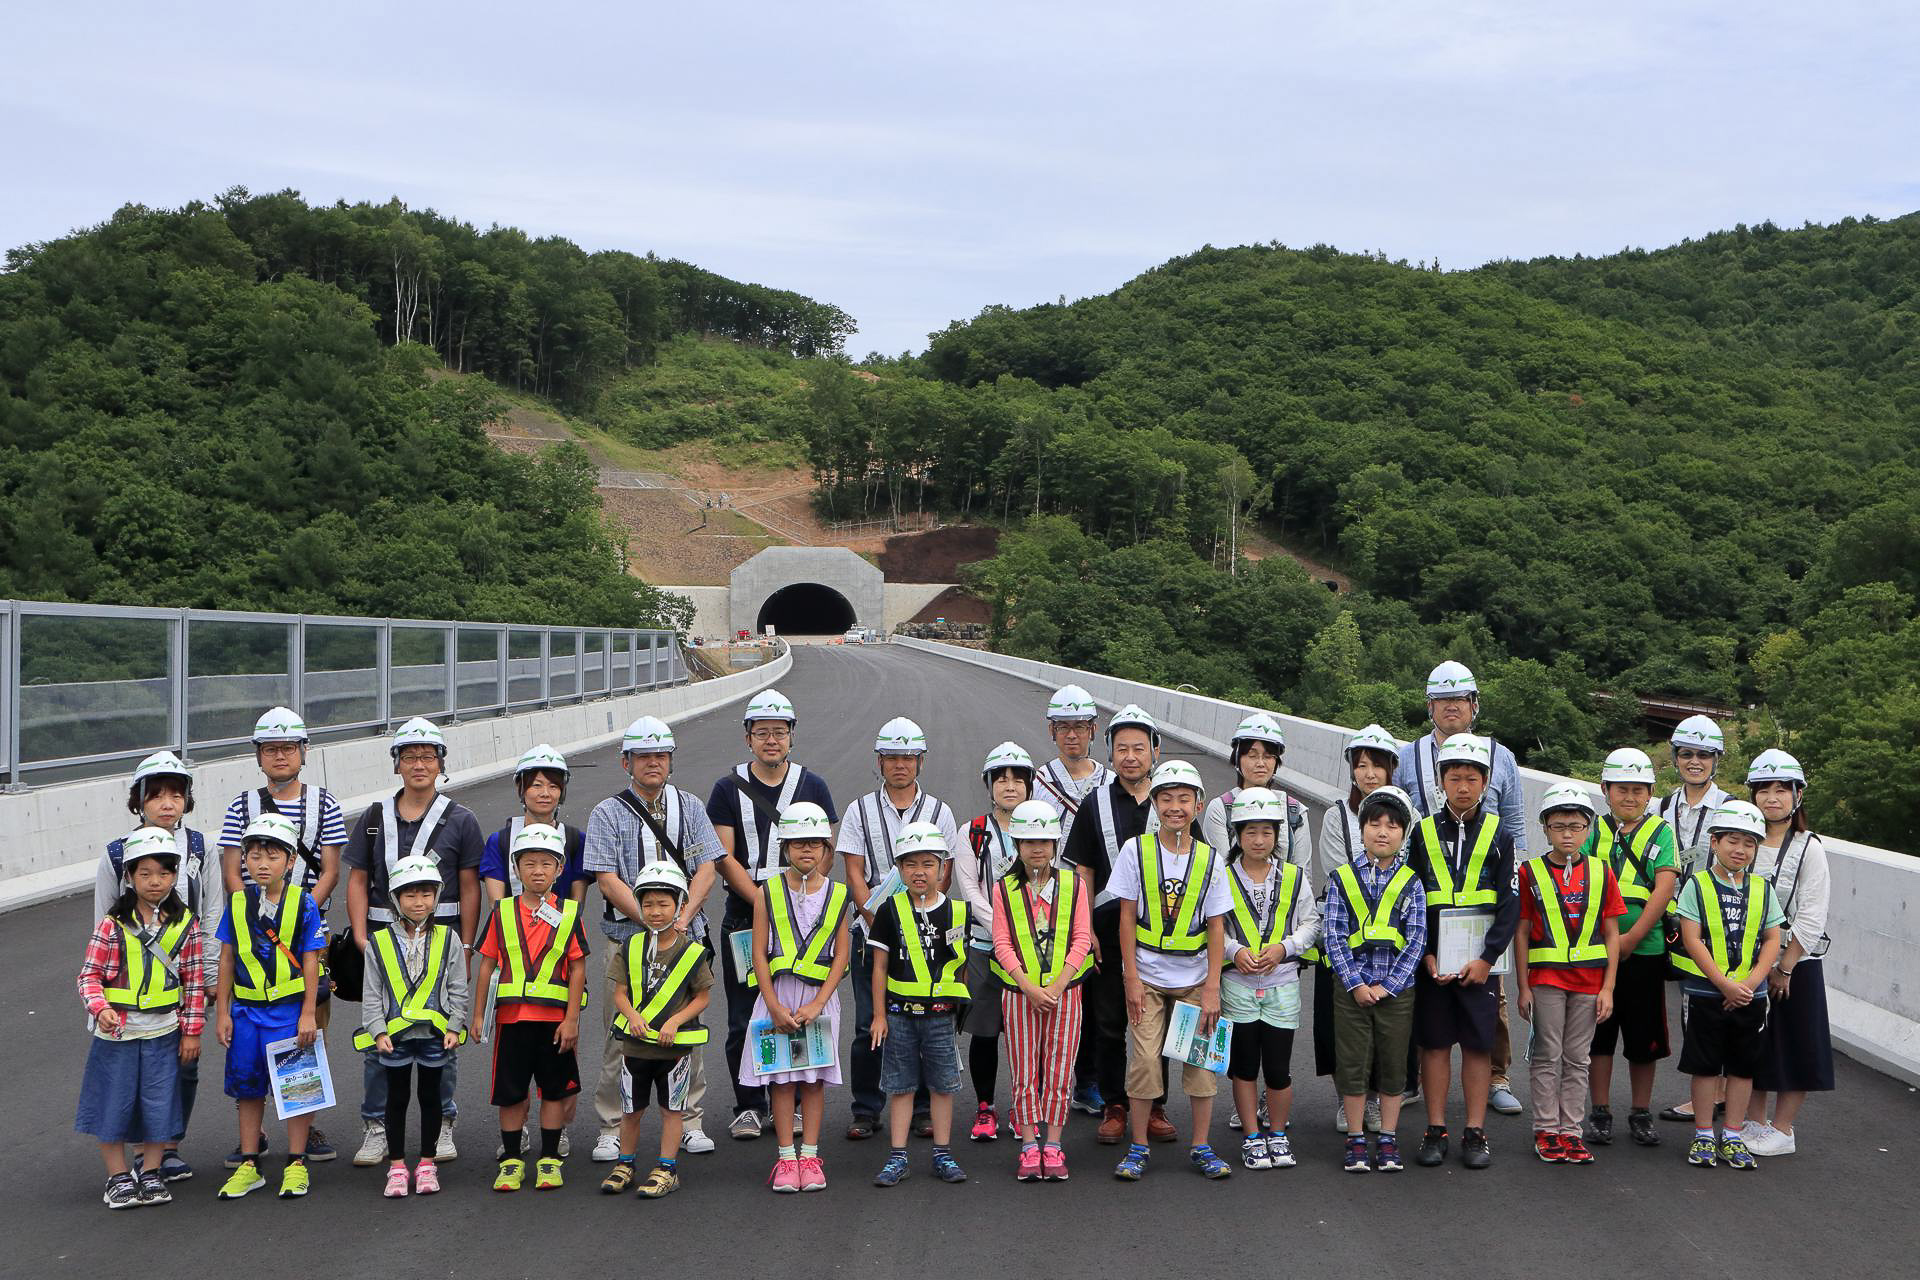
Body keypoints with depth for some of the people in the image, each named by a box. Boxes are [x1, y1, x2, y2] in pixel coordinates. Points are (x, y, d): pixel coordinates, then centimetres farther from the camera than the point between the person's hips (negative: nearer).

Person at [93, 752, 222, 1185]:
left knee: (186, 1063, 5)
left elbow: (212, 917, 4)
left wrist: (212, 977, 1)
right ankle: (141, 1152, 14)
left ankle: (171, 1147, 20)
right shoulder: (116, 855, -1)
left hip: (188, 975, 1)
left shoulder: (200, 849, 2)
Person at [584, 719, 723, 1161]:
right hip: (627, 938, -2)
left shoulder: (689, 806, 11)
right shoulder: (607, 813, 2)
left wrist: (681, 918, -10)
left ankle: (690, 1123, 17)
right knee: (622, 1036, -2)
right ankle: (613, 1129, 7)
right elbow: (608, 880, -6)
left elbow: (707, 868, 4)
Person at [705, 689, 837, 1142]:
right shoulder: (728, 788, 4)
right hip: (743, 916, 0)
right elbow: (725, 858, -2)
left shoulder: (812, 786, 7)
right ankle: (748, 1105, 11)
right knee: (744, 1017, 1)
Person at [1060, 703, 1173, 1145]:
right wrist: (1086, 930, -4)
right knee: (1108, 1022, 4)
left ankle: (1154, 1107, 17)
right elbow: (1083, 872, 4)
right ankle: (1114, 1107, 15)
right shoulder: (1096, 803, 3)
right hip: (1109, 929, 0)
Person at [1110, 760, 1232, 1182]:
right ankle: (1138, 1149, 7)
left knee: (1202, 1059, 3)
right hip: (1147, 975, -2)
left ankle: (1201, 1147, 16)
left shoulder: (1209, 859, -1)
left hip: (1194, 978, 2)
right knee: (1145, 1058, -5)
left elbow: (1216, 926, 0)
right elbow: (1127, 917, -3)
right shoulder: (1136, 850, -5)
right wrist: (1131, 979, -7)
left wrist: (1212, 987, -4)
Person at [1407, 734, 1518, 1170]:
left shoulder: (1498, 834, 3)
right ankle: (1435, 1131, 12)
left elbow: (1510, 903, 0)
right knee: (1434, 1043, 4)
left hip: (1480, 960, -1)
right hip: (1431, 959, 1)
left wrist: (1487, 958, -8)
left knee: (1479, 1044, 2)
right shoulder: (1423, 832, 5)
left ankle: (1476, 1134, 10)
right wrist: (1425, 954, -6)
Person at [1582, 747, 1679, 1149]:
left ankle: (1641, 1113, 19)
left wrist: (1631, 938, -14)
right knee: (1599, 1032, 6)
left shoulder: (1661, 832, 2)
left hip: (1645, 949, -1)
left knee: (1644, 1037, 7)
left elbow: (1664, 888, -7)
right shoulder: (1594, 831, 5)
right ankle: (1600, 1112, 16)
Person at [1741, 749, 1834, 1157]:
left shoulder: (1808, 848, -7)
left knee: (1795, 1050, 2)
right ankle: (1755, 1123, 22)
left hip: (1795, 964, -4)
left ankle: (1782, 1129, 12)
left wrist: (1784, 968, -14)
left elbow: (1811, 918, -12)